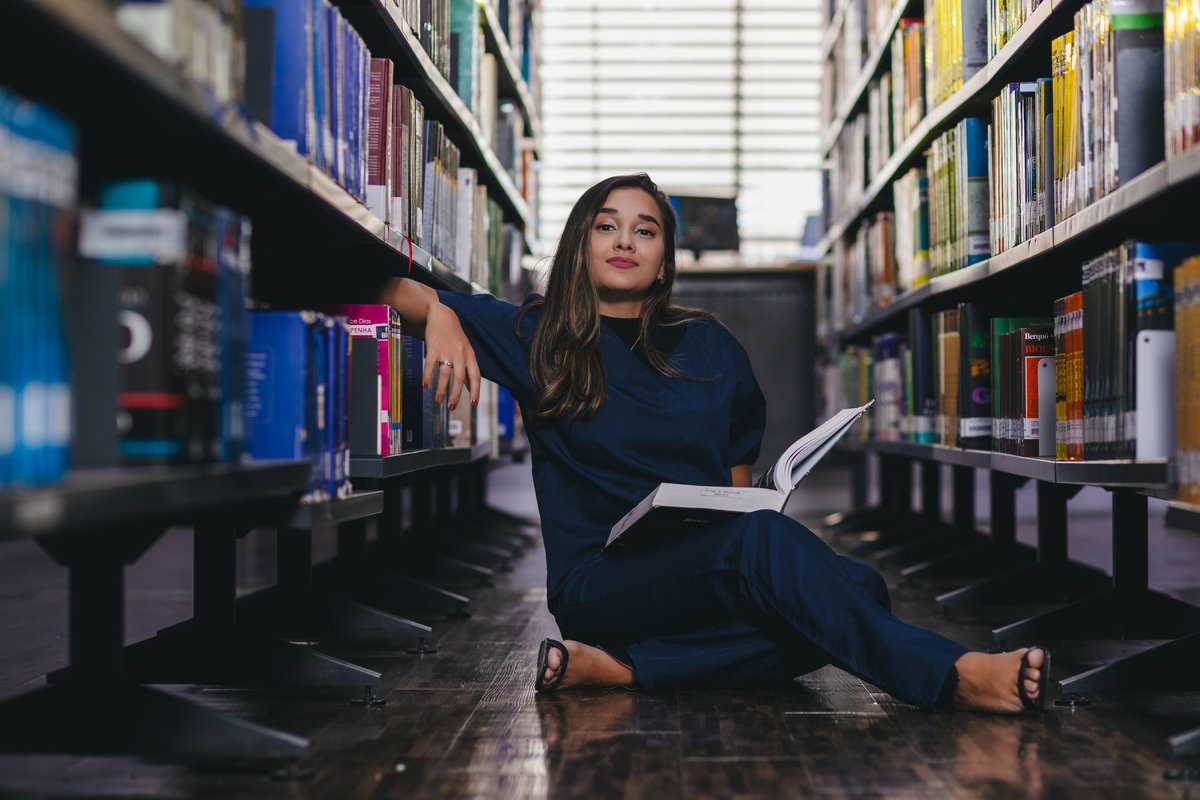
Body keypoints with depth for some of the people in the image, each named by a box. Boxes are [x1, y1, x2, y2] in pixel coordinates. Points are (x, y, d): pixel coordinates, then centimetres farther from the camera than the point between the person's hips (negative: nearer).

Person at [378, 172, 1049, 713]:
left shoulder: (711, 349, 17)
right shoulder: (540, 339, 9)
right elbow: (397, 290, 11)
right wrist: (439, 315, -14)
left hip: (711, 569, 4)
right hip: (598, 583, -4)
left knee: (856, 587, -27)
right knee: (761, 539, -34)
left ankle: (613, 668, -34)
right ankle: (950, 676, -39)